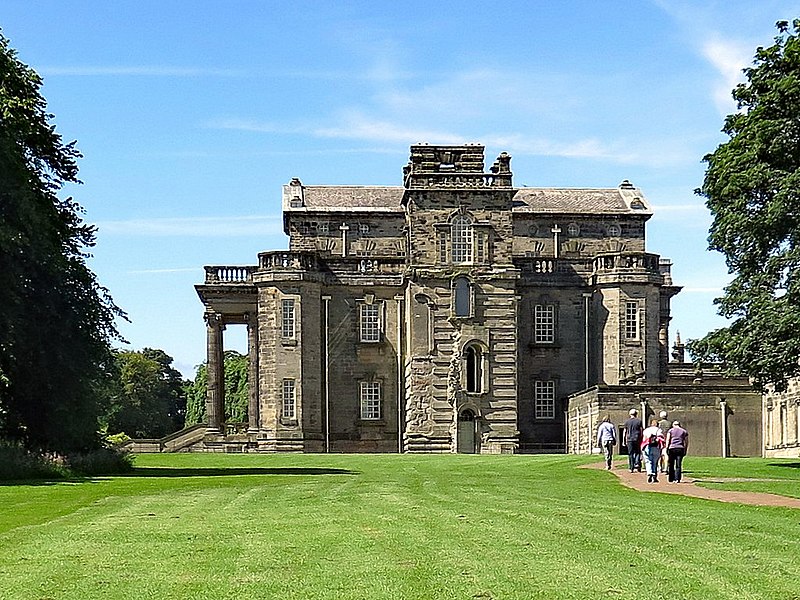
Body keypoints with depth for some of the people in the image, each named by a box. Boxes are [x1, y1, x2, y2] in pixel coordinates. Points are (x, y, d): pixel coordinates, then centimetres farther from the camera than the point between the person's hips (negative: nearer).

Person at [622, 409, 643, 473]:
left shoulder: (627, 422, 5)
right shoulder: (639, 421, 1)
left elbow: (624, 432, 5)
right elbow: (641, 431, -1)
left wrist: (624, 441, 10)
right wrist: (641, 439, 4)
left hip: (629, 439, 1)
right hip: (637, 439, -1)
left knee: (630, 453, 5)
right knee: (637, 452, 11)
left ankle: (631, 468, 3)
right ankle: (637, 464, -8)